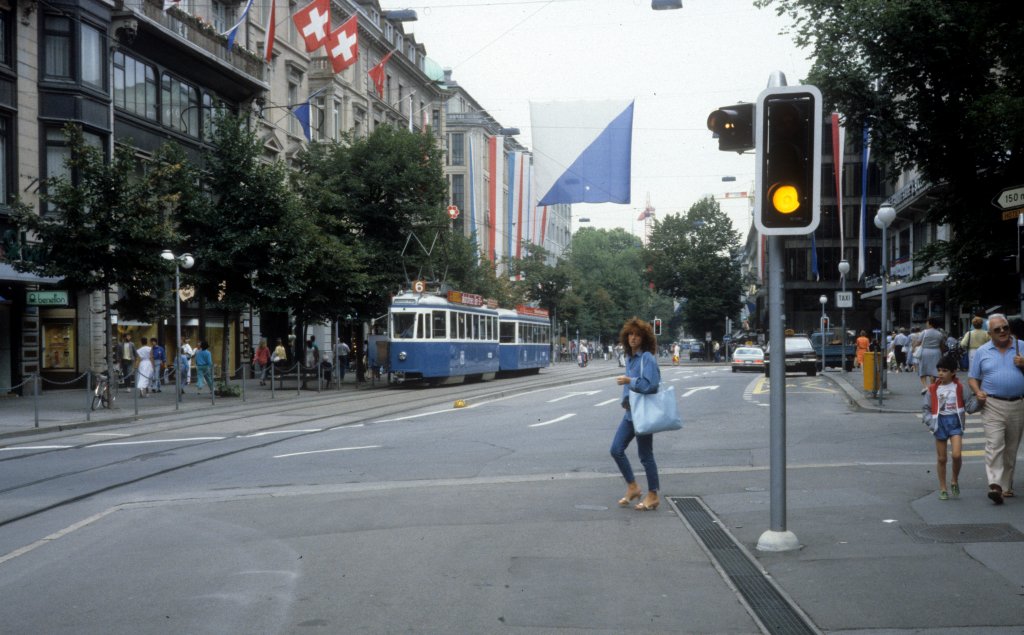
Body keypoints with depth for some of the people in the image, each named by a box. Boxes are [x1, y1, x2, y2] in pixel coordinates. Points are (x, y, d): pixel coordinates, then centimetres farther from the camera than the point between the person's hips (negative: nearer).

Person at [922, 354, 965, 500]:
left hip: (955, 422, -1)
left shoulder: (959, 388, -1)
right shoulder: (933, 389, 1)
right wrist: (930, 422, -7)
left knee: (956, 455, -15)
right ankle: (942, 488, 19)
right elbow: (926, 408, 6)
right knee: (941, 458, 7)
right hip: (940, 423, 1)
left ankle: (955, 481, 12)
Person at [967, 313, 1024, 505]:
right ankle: (995, 485, -22)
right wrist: (978, 392, -7)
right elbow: (972, 377, 11)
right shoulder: (982, 351, 7)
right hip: (993, 405, -2)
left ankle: (1006, 485, 19)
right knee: (994, 445, -14)